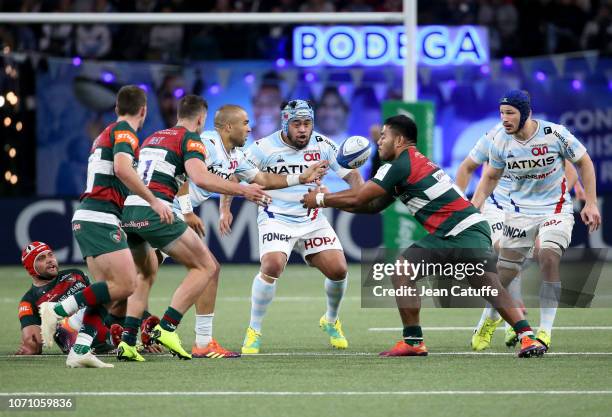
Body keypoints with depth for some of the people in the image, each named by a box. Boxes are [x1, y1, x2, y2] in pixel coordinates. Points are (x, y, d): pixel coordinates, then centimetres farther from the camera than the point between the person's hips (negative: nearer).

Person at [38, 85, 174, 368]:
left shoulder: (105, 135, 24)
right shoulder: (124, 132, -5)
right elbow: (122, 168, -23)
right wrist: (154, 201, -21)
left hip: (85, 218, 10)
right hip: (101, 217, -10)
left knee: (107, 289, 5)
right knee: (125, 285, -16)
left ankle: (80, 350, -8)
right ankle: (57, 310, -20)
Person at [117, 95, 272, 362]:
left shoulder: (151, 138, 27)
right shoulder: (190, 139, 3)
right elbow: (200, 178, -14)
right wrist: (243, 190, -10)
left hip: (126, 210, 8)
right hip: (154, 211, -8)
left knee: (147, 274, 27)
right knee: (207, 268, 3)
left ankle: (127, 341, 11)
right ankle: (167, 328, -8)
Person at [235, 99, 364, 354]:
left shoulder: (322, 146, -3)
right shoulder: (264, 148, -12)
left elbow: (350, 173, 3)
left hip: (312, 220, 4)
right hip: (276, 218, -4)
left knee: (338, 270, -6)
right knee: (272, 267, -28)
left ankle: (331, 321, 25)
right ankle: (254, 331, -11)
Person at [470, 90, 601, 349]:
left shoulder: (554, 134, -18)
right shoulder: (500, 142, -9)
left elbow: (583, 162, -3)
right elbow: (491, 177, 8)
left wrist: (591, 203, -6)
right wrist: (474, 206, -5)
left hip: (556, 208, -3)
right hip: (520, 209, 3)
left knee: (548, 259, -25)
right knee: (504, 271, 2)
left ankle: (545, 330, -16)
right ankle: (491, 317, 34)